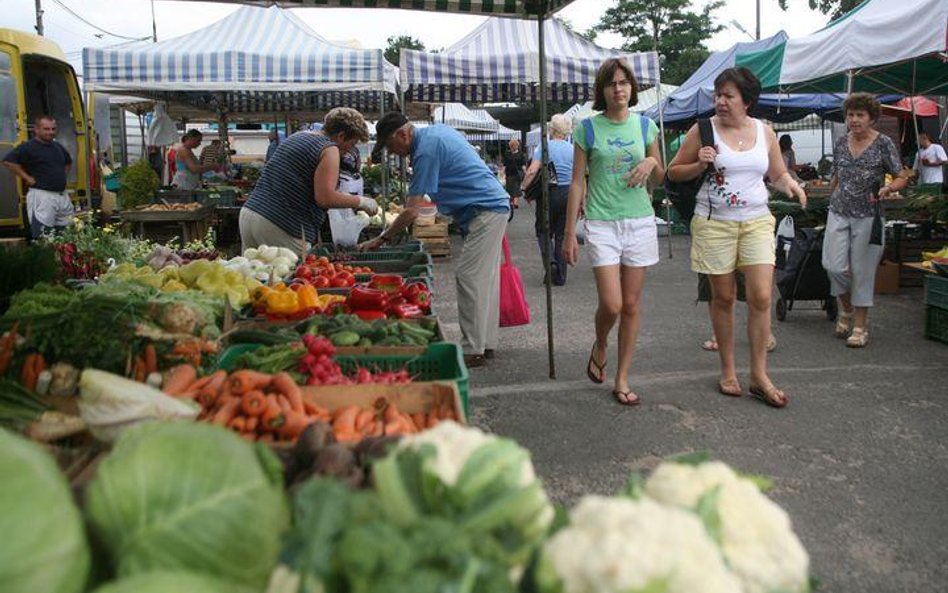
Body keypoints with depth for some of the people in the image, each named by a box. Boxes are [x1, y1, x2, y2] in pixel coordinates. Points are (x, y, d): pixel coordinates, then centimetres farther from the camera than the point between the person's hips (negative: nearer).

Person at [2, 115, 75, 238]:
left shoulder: (58, 147, 15)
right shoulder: (29, 147, -9)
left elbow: (68, 162, 33)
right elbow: (8, 161, -18)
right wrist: (27, 178, -15)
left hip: (63, 195, 8)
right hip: (42, 196, -8)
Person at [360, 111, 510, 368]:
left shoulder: (426, 151, -18)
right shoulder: (438, 129, 12)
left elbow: (412, 212, -20)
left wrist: (380, 240, -13)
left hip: (484, 212, -10)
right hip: (496, 205, 10)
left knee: (469, 278, -10)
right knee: (485, 279, 12)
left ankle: (473, 351, -6)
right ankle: (485, 344, 18)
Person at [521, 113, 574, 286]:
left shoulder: (544, 147, -5)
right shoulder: (572, 149, 5)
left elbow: (532, 171, -15)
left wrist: (523, 188, -3)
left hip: (548, 192, -3)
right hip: (568, 193, 3)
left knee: (543, 231, 11)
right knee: (562, 234, 10)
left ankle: (550, 260, -16)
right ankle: (560, 276, 13)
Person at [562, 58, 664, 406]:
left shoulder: (645, 126, 7)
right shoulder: (588, 128, 0)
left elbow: (660, 178, 16)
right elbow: (577, 182, 0)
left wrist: (652, 163, -8)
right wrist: (569, 233, -3)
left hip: (640, 221, 3)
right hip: (602, 224, -3)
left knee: (631, 305, 5)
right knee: (611, 304, -11)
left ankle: (622, 380, 16)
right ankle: (600, 347, 24)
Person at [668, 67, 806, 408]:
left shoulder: (765, 133, 8)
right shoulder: (703, 130, -1)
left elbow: (778, 173, 19)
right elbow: (674, 172, 4)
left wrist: (790, 184, -4)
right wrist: (699, 165, -14)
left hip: (757, 221, 2)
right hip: (715, 223, -2)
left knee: (761, 296, -6)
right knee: (723, 297, 5)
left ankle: (759, 375, 7)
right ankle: (728, 371, 20)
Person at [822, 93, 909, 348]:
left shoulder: (883, 143, -4)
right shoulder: (840, 144, 8)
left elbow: (902, 178, -3)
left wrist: (889, 188, -23)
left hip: (868, 216, -3)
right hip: (839, 213, 3)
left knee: (862, 270, -1)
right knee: (834, 265, -7)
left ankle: (860, 326, 10)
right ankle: (846, 309, 21)